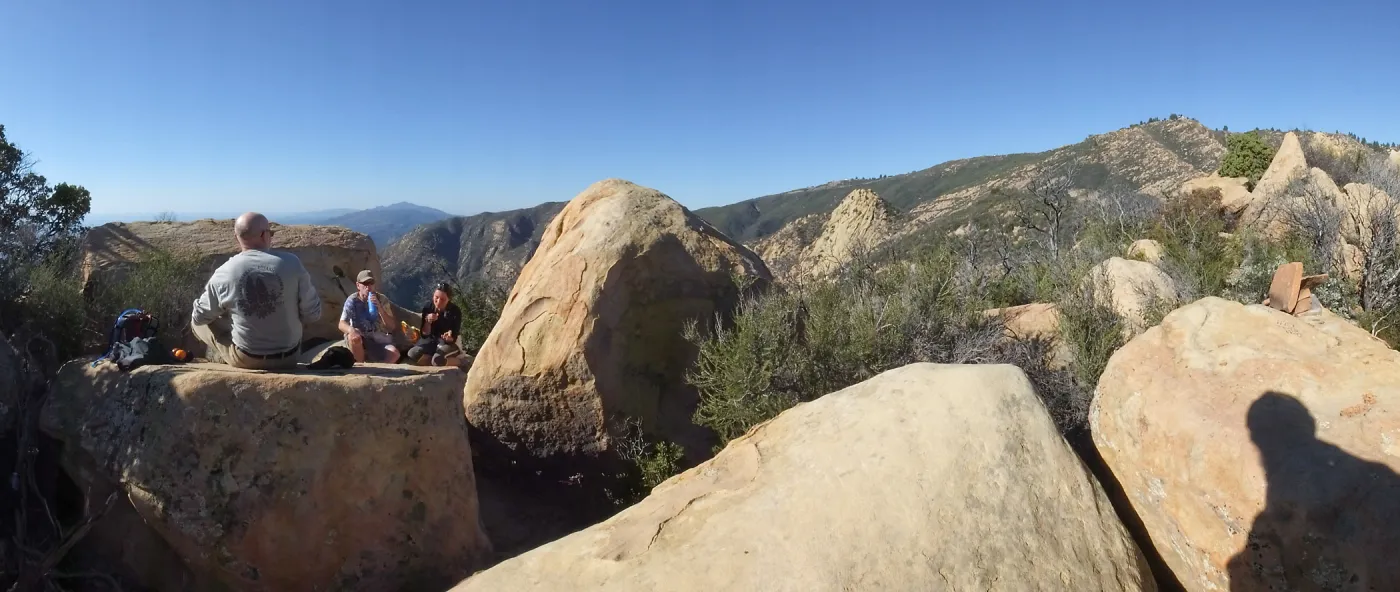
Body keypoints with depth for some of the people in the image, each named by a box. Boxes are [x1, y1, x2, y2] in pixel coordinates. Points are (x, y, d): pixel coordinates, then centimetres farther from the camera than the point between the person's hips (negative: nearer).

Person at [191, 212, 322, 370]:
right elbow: (313, 315, -9)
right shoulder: (291, 263, -13)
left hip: (245, 359, -1)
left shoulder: (224, 273, -11)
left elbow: (199, 317, 4)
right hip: (288, 358, 1)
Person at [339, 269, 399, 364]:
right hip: (359, 341, 0)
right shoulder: (352, 300, -7)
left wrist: (379, 307, -23)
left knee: (394, 353, -29)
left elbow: (391, 325, -8)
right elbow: (342, 324, -15)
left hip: (379, 340, 0)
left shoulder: (382, 300, -2)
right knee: (354, 337, -36)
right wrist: (351, 329, -40)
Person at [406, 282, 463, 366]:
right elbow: (424, 334, -8)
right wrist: (428, 321, -27)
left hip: (448, 343, -4)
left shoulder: (455, 311, -17)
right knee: (411, 354, -24)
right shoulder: (428, 308, -9)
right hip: (431, 340, 4)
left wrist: (449, 338, -41)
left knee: (437, 360, -35)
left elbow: (453, 338, -16)